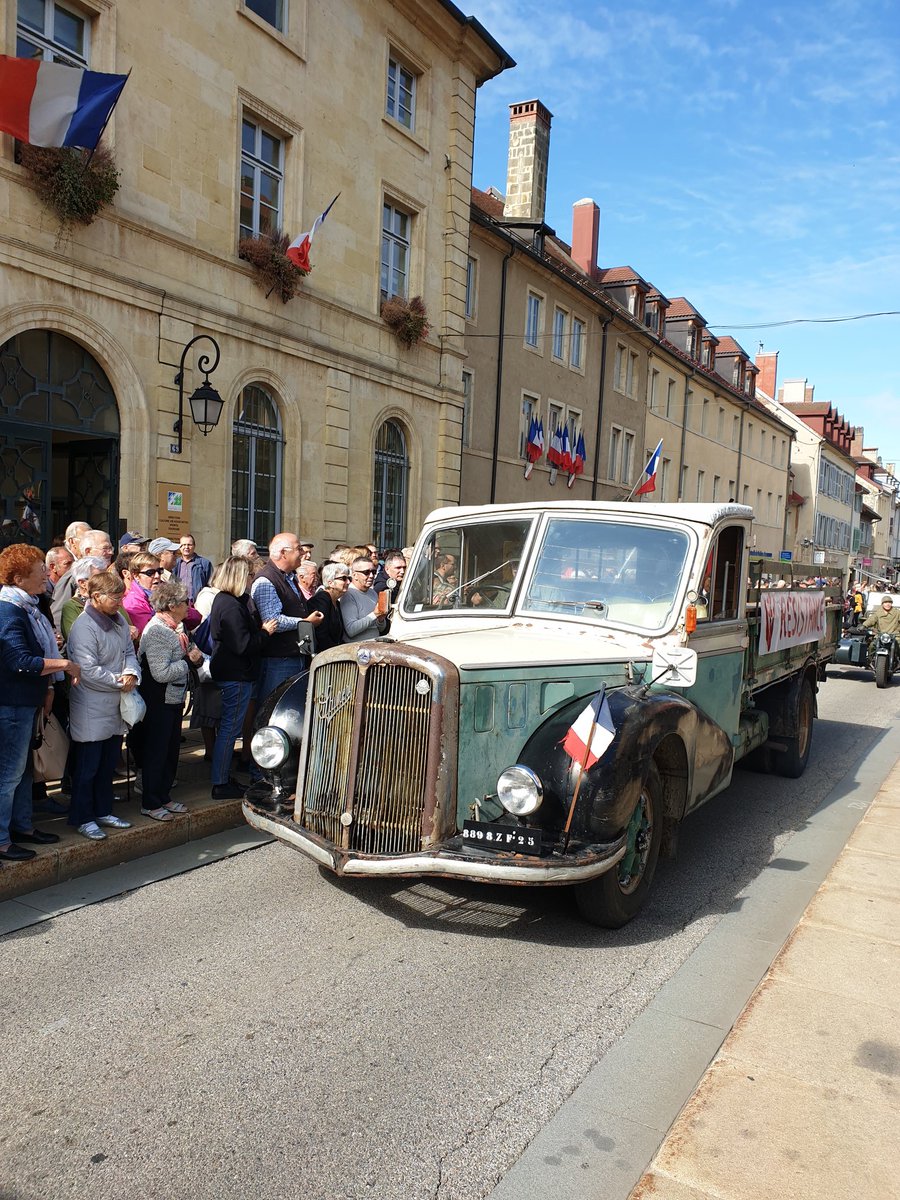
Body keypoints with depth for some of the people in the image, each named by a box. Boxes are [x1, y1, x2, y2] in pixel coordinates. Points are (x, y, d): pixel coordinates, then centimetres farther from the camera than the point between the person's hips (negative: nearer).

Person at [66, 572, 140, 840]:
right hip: (91, 710, -8)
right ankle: (83, 818, 17)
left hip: (115, 707, 8)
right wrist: (120, 681, -14)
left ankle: (103, 811, 32)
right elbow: (89, 671, -23)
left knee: (108, 765, 18)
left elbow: (129, 651, 11)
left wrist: (131, 673, -9)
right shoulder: (84, 627, -19)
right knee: (87, 767, 4)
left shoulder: (118, 620, 7)